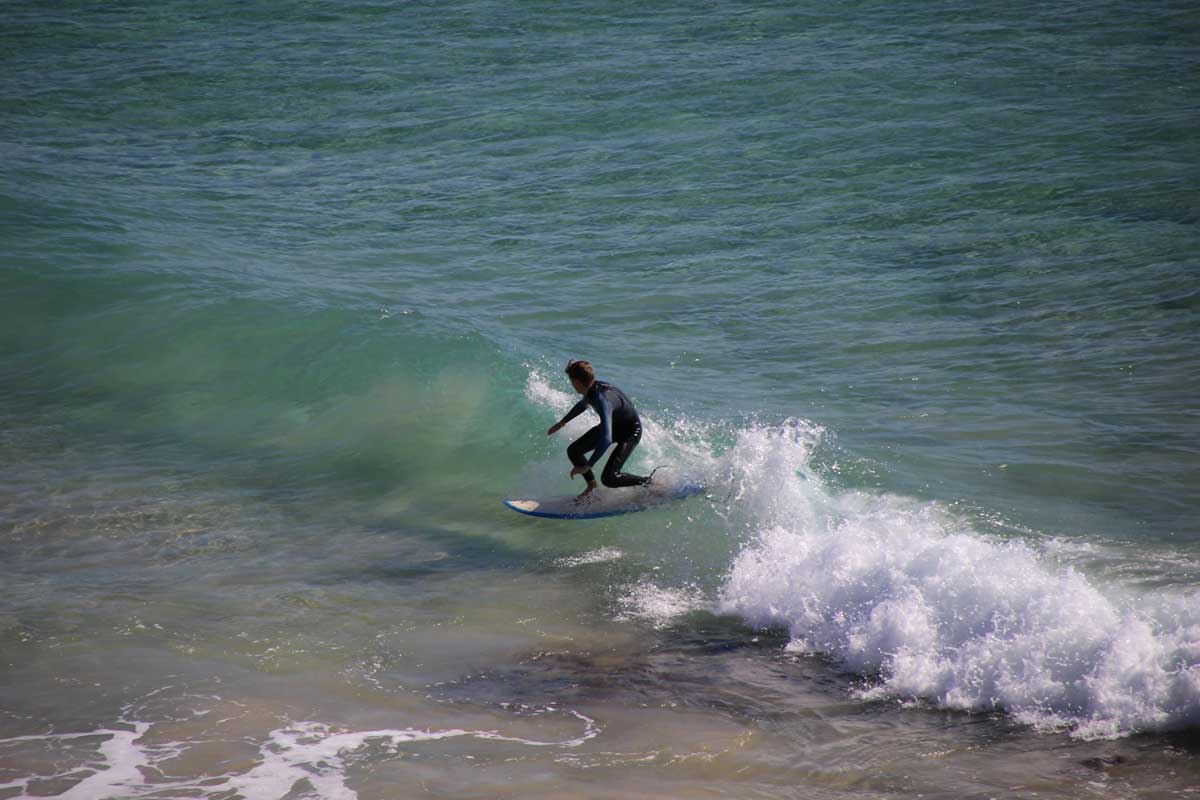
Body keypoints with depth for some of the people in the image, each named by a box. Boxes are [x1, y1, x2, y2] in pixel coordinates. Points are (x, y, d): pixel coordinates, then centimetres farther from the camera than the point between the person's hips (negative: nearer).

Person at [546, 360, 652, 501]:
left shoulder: (602, 400, -40)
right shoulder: (592, 388, -14)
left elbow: (606, 439, -47)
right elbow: (583, 404, 14)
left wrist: (587, 466, -43)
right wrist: (561, 423, 25)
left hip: (630, 432, -8)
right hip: (612, 425, 8)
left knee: (609, 478, -19)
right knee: (573, 451, 2)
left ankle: (650, 484, 0)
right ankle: (592, 486, 22)